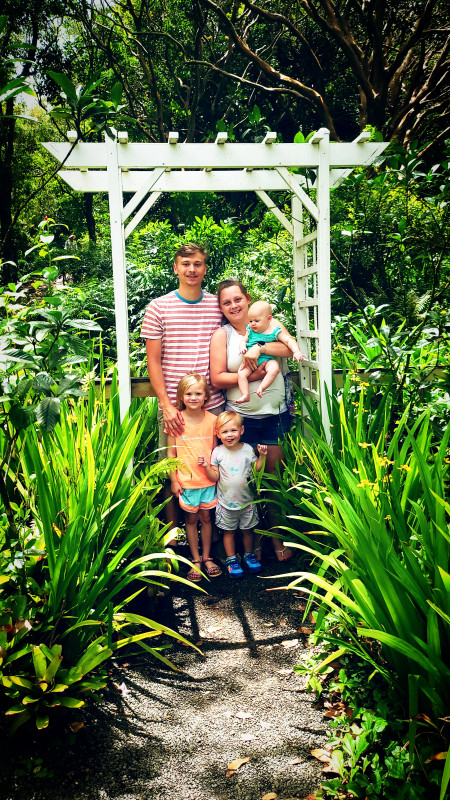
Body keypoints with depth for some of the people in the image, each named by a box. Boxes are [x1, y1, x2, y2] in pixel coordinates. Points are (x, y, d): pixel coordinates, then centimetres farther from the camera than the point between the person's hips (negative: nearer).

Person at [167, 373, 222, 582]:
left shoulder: (212, 419, -1)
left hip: (208, 479, 2)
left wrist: (216, 475, 3)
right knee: (191, 519, 10)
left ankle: (206, 557, 27)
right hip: (186, 480, -2)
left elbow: (215, 450, 8)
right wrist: (173, 480, -3)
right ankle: (195, 560, 23)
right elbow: (171, 453, -2)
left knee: (206, 517, 12)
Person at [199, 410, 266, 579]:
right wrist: (206, 466, -21)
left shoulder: (247, 449, -5)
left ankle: (249, 555, 36)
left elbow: (256, 471, 1)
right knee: (229, 531, 11)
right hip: (226, 502, -1)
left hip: (246, 500, 1)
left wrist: (262, 457, -11)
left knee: (247, 530, 15)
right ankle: (231, 559, 27)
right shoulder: (218, 452, -7)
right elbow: (215, 477, -6)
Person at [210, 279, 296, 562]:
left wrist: (260, 348, -24)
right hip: (242, 418, -1)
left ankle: (277, 536, 22)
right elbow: (217, 379, -8)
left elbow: (290, 349, -11)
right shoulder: (221, 335, 1)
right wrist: (254, 375, -16)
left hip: (275, 414, 1)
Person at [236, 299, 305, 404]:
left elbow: (289, 341, 0)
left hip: (267, 359, -2)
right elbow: (244, 340, 18)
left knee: (274, 368, -34)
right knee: (241, 373, -23)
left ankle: (261, 387, -31)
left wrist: (296, 352, -15)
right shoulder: (250, 331, 10)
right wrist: (243, 347, -7)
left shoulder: (275, 331, 1)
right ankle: (245, 395, -21)